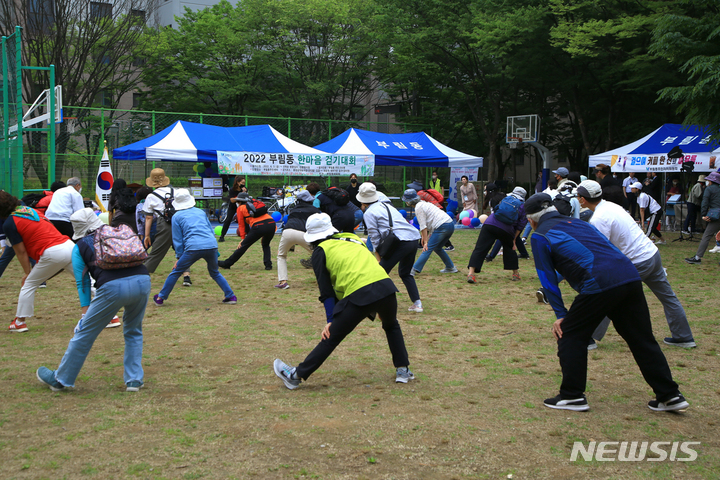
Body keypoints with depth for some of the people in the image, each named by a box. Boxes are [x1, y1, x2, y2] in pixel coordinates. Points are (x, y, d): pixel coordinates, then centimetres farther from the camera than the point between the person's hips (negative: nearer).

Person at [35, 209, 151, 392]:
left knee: (85, 333, 12)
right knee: (133, 332, 24)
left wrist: (86, 311, 16)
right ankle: (134, 380, 23)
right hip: (142, 280, 3)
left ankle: (59, 379, 26)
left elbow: (82, 282, 14)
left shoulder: (80, 247, 18)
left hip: (112, 287, -3)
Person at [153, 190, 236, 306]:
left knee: (176, 272, 12)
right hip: (211, 245, 3)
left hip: (193, 247, -3)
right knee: (215, 273, 24)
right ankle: (231, 296, 18)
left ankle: (160, 298, 18)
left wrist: (179, 257, 18)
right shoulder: (201, 212, 24)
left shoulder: (177, 216, 13)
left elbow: (178, 240, 11)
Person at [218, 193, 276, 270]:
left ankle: (227, 263, 18)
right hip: (271, 224, 5)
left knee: (243, 246, 8)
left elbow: (241, 224, 14)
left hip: (258, 227, -5)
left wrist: (243, 238, 15)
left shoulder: (241, 208, 16)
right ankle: (268, 264, 15)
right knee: (266, 245, 30)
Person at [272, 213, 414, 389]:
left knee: (331, 337, 6)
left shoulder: (320, 251, 12)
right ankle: (403, 370, 32)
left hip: (359, 295, -5)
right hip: (385, 285, 5)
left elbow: (326, 290, 6)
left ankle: (296, 375, 12)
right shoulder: (352, 238, 29)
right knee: (392, 326, 33)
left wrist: (331, 320, 6)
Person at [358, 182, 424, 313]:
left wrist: (379, 257, 6)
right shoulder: (387, 206, 27)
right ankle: (417, 303, 18)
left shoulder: (369, 213, 4)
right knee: (405, 273, 23)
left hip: (400, 242, -8)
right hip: (414, 239, 8)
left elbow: (375, 238, -1)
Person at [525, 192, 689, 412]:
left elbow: (547, 277, 8)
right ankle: (670, 395, 21)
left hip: (599, 284, -7)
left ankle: (572, 396, 13)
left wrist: (561, 314, 12)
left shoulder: (540, 236, 11)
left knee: (570, 335, 11)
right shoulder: (578, 223, 29)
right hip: (630, 277, 7)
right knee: (642, 338, 15)